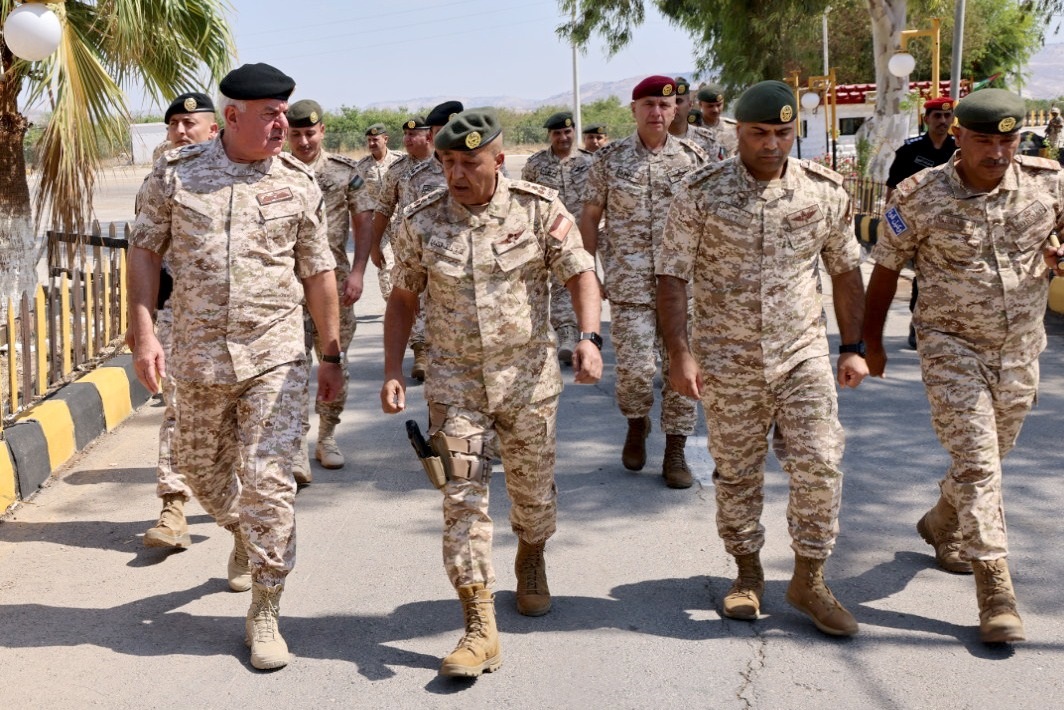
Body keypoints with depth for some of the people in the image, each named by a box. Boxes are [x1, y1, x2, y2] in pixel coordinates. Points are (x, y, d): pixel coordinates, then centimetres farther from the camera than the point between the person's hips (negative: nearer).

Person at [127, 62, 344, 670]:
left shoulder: (297, 182, 0)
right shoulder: (175, 174, -1)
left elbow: (319, 273, 7)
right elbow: (145, 252, 5)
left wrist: (332, 356, 8)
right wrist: (145, 334, -4)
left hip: (276, 356, -2)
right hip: (198, 358, 2)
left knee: (267, 480, -8)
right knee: (202, 468, 17)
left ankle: (265, 613, 5)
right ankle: (244, 538, 50)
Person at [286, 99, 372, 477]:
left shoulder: (345, 170, 3)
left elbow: (363, 222, 5)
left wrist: (357, 272, -5)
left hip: (334, 280, 1)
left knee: (335, 364, 8)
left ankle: (327, 437, 25)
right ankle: (297, 450, -10)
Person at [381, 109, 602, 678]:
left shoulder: (539, 209, -8)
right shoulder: (420, 222, -4)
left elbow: (580, 274, -5)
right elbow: (403, 298, 6)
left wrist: (589, 338, -22)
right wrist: (392, 371, -2)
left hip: (528, 378, 0)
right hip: (454, 382, 0)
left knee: (533, 491, 14)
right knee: (462, 498, -7)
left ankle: (531, 563, 47)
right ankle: (480, 630, -3)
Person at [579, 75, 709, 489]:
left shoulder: (693, 158, 4)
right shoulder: (609, 159, 3)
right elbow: (590, 216, 8)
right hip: (629, 282, -1)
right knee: (635, 365, -6)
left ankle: (676, 451, 15)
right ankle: (637, 423, 25)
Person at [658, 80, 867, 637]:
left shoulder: (825, 190, 0)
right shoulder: (700, 193, -8)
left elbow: (845, 270, 9)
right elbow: (672, 276, -6)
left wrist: (852, 347, 7)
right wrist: (680, 354, -14)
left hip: (803, 355, 1)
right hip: (728, 362, -1)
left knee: (819, 466, -4)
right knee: (736, 474, 10)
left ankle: (808, 581, 14)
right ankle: (748, 573, 31)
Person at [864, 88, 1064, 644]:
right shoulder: (918, 198, -13)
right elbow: (885, 270, -1)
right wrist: (871, 342, 7)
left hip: (1019, 350, 4)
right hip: (951, 348, -4)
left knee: (988, 461, 19)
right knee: (976, 464, -9)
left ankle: (942, 526, 47)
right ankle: (996, 593, -6)